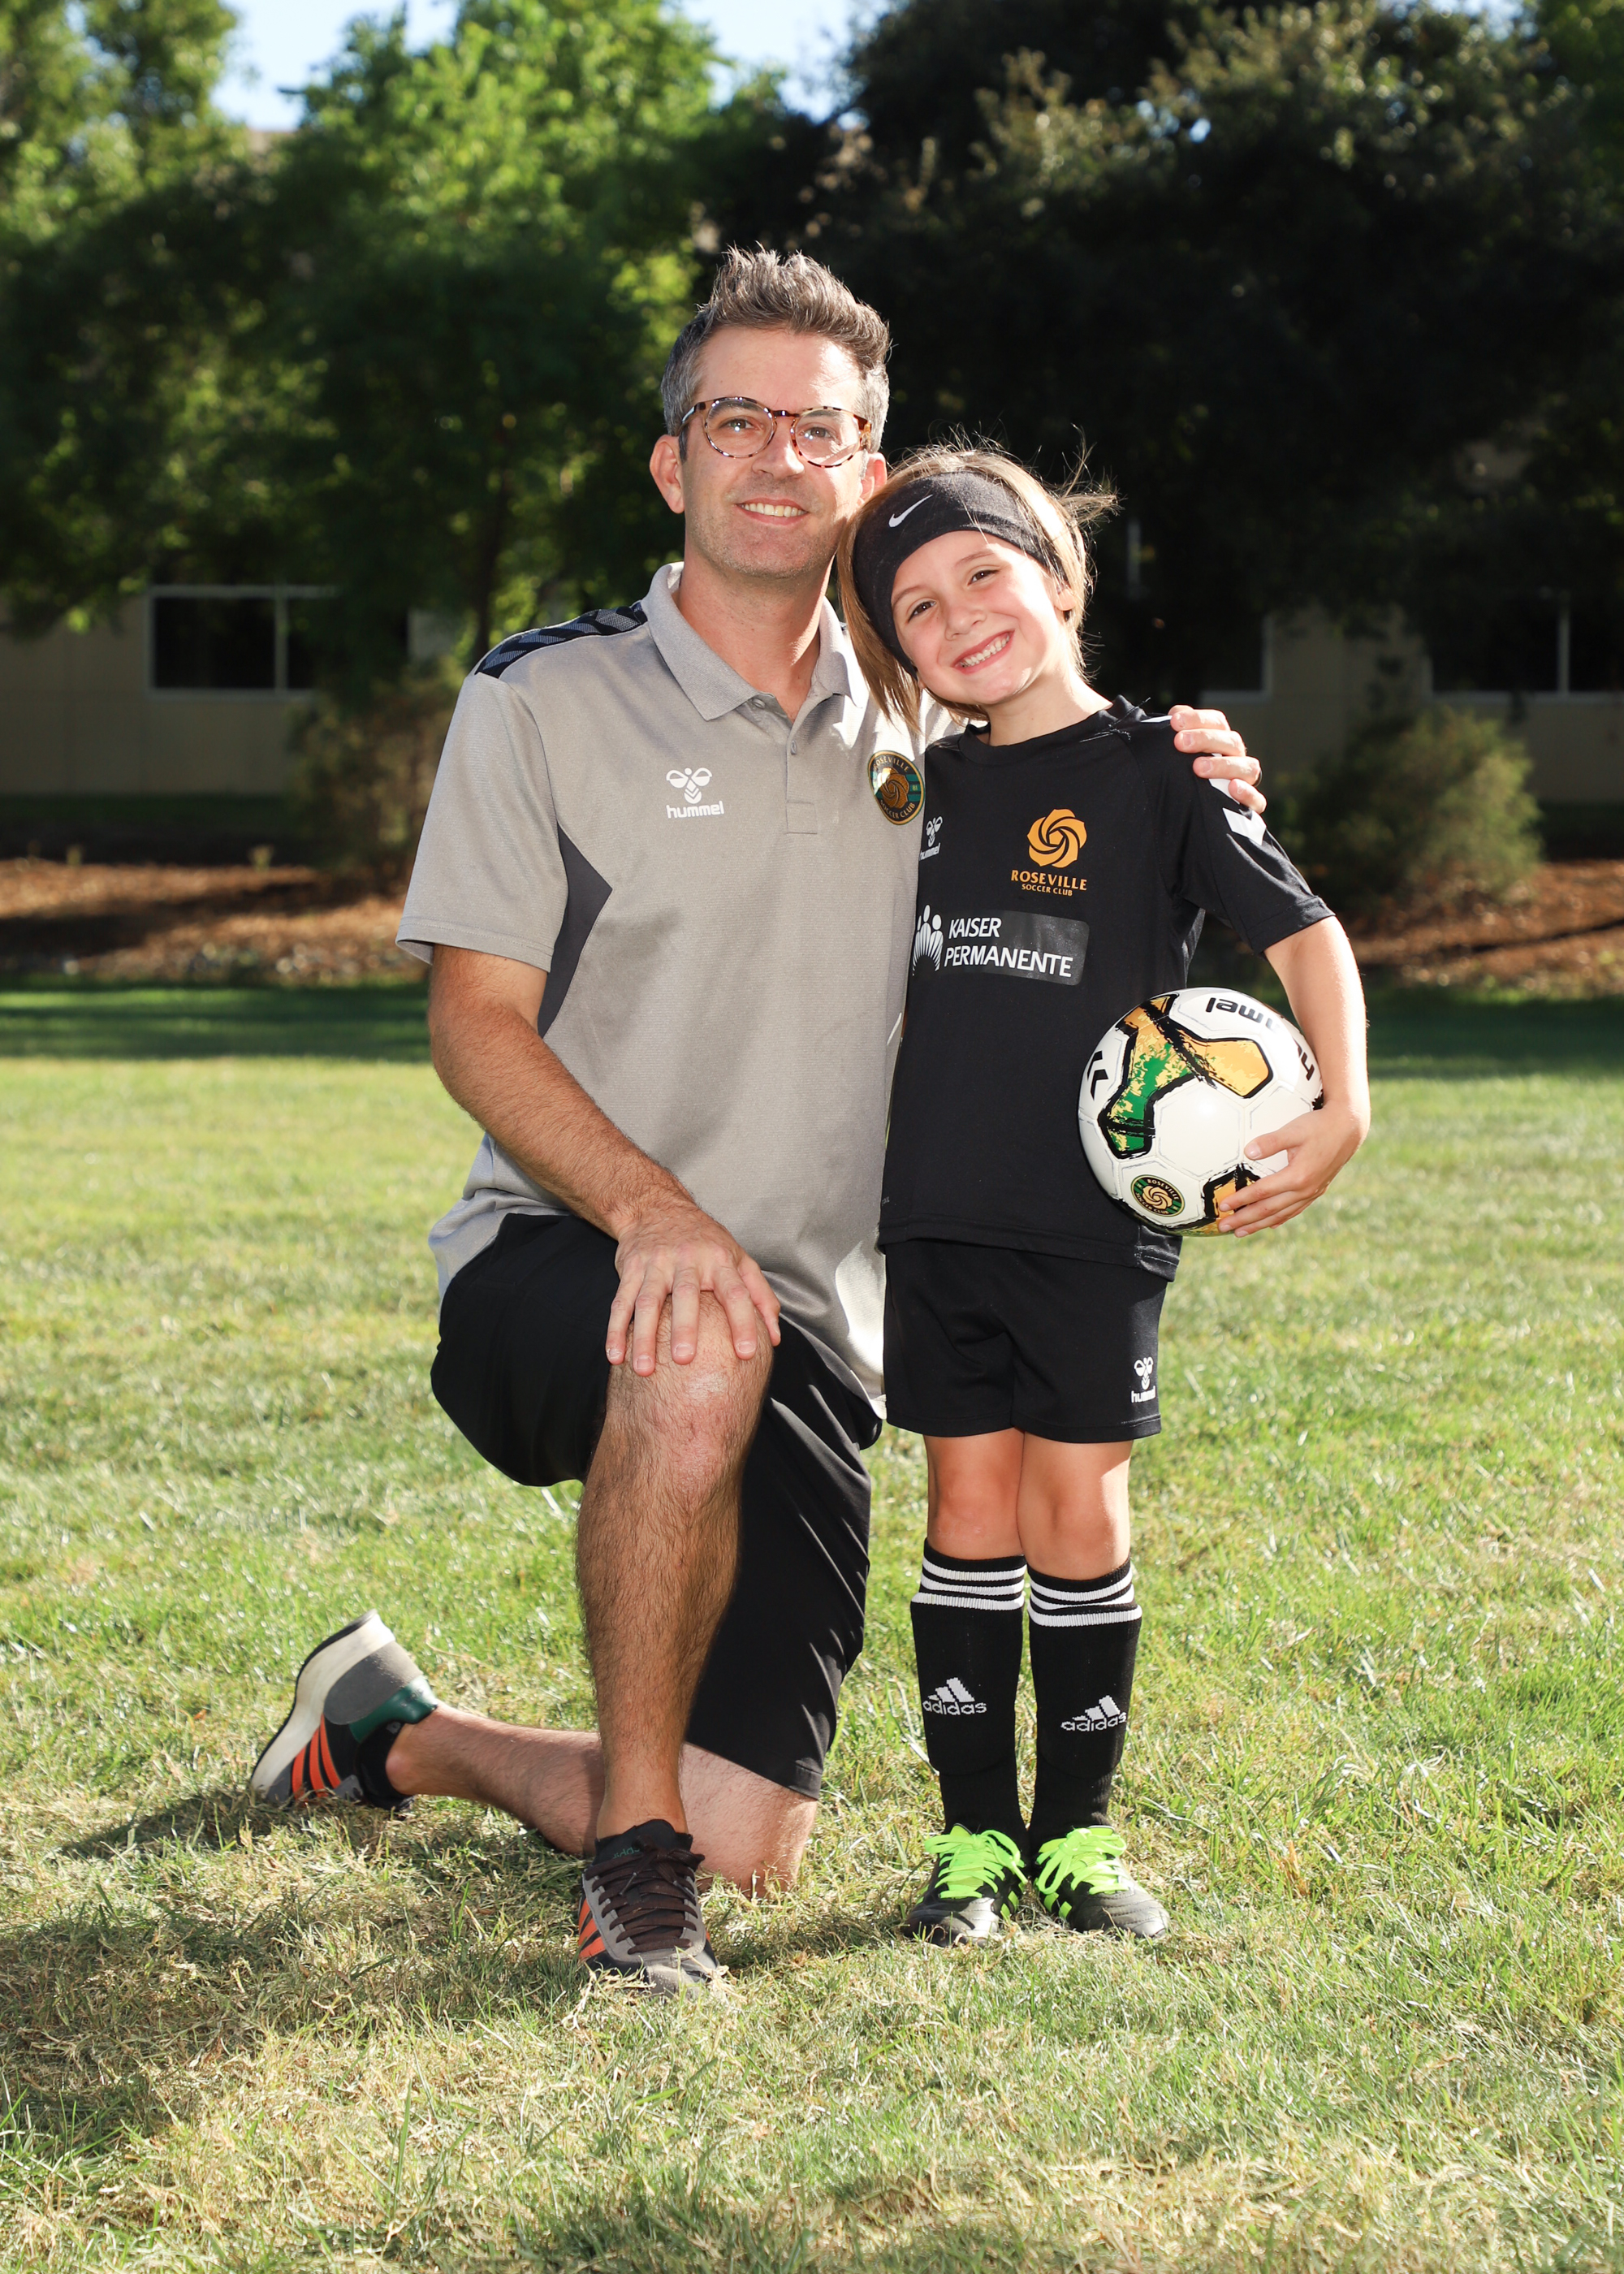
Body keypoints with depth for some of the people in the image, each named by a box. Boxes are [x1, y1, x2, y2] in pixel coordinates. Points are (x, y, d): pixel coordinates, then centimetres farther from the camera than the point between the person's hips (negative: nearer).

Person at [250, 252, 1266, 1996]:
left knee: (750, 1839, -7)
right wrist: (653, 1210, -25)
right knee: (699, 1359, -42)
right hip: (552, 1264, -4)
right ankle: (629, 1831, -21)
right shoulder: (547, 696, -1)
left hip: (810, 1326, 4)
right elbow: (476, 1020, -6)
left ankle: (397, 1736, 23)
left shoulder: (917, 735, 11)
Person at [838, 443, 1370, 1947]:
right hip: (939, 1212, 3)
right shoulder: (930, 789, 10)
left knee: (1080, 1507, 2)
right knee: (972, 1501, 5)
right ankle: (975, 1834, 12)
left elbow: (1303, 931, -6)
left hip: (1098, 1215, -3)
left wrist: (1340, 1108, -17)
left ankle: (1077, 1832, 13)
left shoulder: (1157, 773, -4)